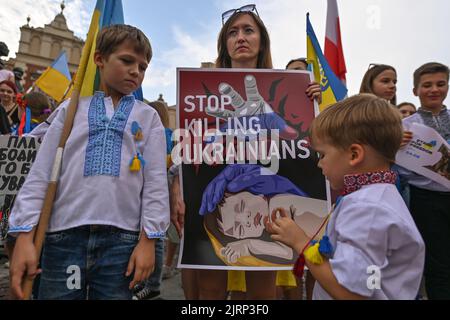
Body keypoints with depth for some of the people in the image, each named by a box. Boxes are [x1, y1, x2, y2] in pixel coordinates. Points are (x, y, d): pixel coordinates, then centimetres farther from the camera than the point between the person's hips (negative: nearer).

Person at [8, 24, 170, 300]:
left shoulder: (148, 116, 8)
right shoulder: (72, 108, 10)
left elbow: (156, 182, 2)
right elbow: (41, 173, 6)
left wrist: (148, 239, -4)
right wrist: (25, 236, -1)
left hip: (121, 238, 0)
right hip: (64, 235, 1)